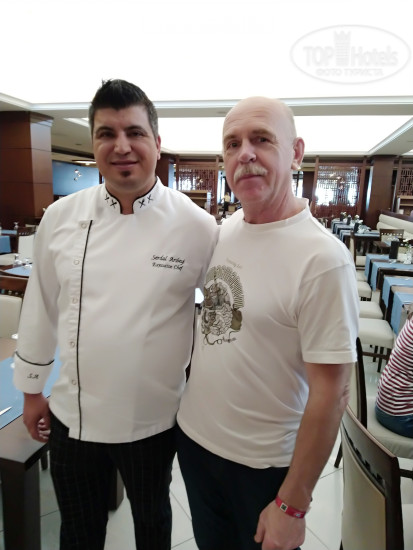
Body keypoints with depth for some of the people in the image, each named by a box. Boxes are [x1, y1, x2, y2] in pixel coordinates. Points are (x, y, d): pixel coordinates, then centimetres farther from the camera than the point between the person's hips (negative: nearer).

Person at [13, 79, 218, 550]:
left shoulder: (197, 226, -15)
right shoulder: (60, 217, -7)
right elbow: (41, 308, 2)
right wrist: (32, 389, 11)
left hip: (154, 420, -1)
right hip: (72, 417, 2)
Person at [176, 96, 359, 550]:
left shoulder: (323, 259, -23)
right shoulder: (223, 231, -3)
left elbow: (330, 393, -20)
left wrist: (292, 506, -13)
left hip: (263, 463, -5)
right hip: (193, 435, 6)